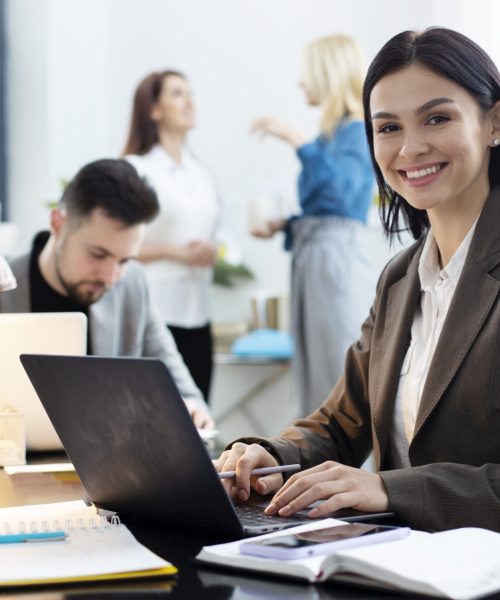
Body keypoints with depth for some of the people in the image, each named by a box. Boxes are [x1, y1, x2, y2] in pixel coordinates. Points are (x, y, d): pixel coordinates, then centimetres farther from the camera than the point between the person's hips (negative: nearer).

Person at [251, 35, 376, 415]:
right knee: (316, 374, 11)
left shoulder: (357, 132, -7)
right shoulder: (330, 134, 17)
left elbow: (343, 191, -26)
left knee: (346, 377, -8)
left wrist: (297, 141, -26)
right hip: (311, 258, 9)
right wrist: (282, 225, 10)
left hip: (338, 259, -9)